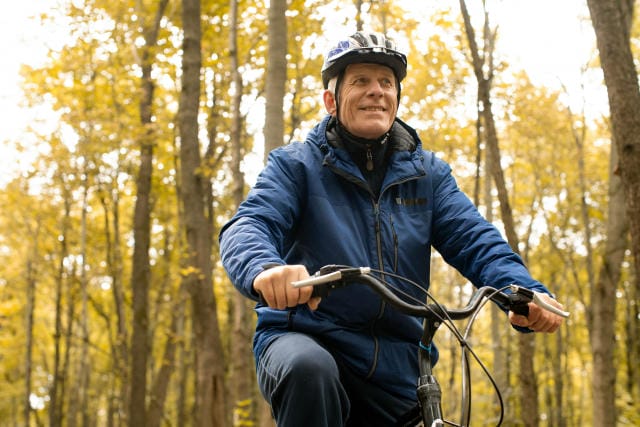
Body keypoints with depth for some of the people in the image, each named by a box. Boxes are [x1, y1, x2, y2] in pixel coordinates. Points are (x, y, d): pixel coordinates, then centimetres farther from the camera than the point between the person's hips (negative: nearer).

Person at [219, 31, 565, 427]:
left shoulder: (427, 173, 9)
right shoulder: (296, 164, 0)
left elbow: (475, 240, -3)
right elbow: (248, 226, -16)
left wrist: (526, 291, -25)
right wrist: (266, 269, -41)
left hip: (394, 372, 4)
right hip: (303, 338, -4)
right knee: (309, 369, -36)